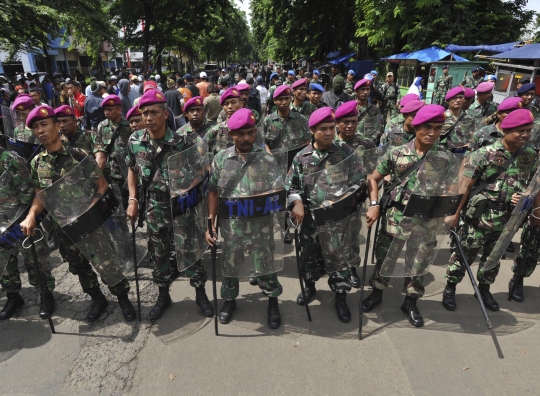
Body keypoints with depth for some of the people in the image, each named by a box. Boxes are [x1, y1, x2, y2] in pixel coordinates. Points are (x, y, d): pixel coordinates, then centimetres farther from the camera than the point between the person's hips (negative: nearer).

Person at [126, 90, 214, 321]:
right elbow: (132, 170, 11)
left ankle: (200, 293, 26)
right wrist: (133, 199, 4)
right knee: (159, 252, 14)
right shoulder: (134, 141, -3)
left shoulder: (180, 142, -14)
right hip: (155, 207, 3)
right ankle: (163, 295, 34)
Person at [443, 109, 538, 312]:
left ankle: (484, 289, 40)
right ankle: (450, 288, 24)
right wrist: (455, 213, -18)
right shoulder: (484, 154, -15)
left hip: (507, 219, 5)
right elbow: (465, 185, -16)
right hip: (479, 217, -5)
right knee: (464, 254, 6)